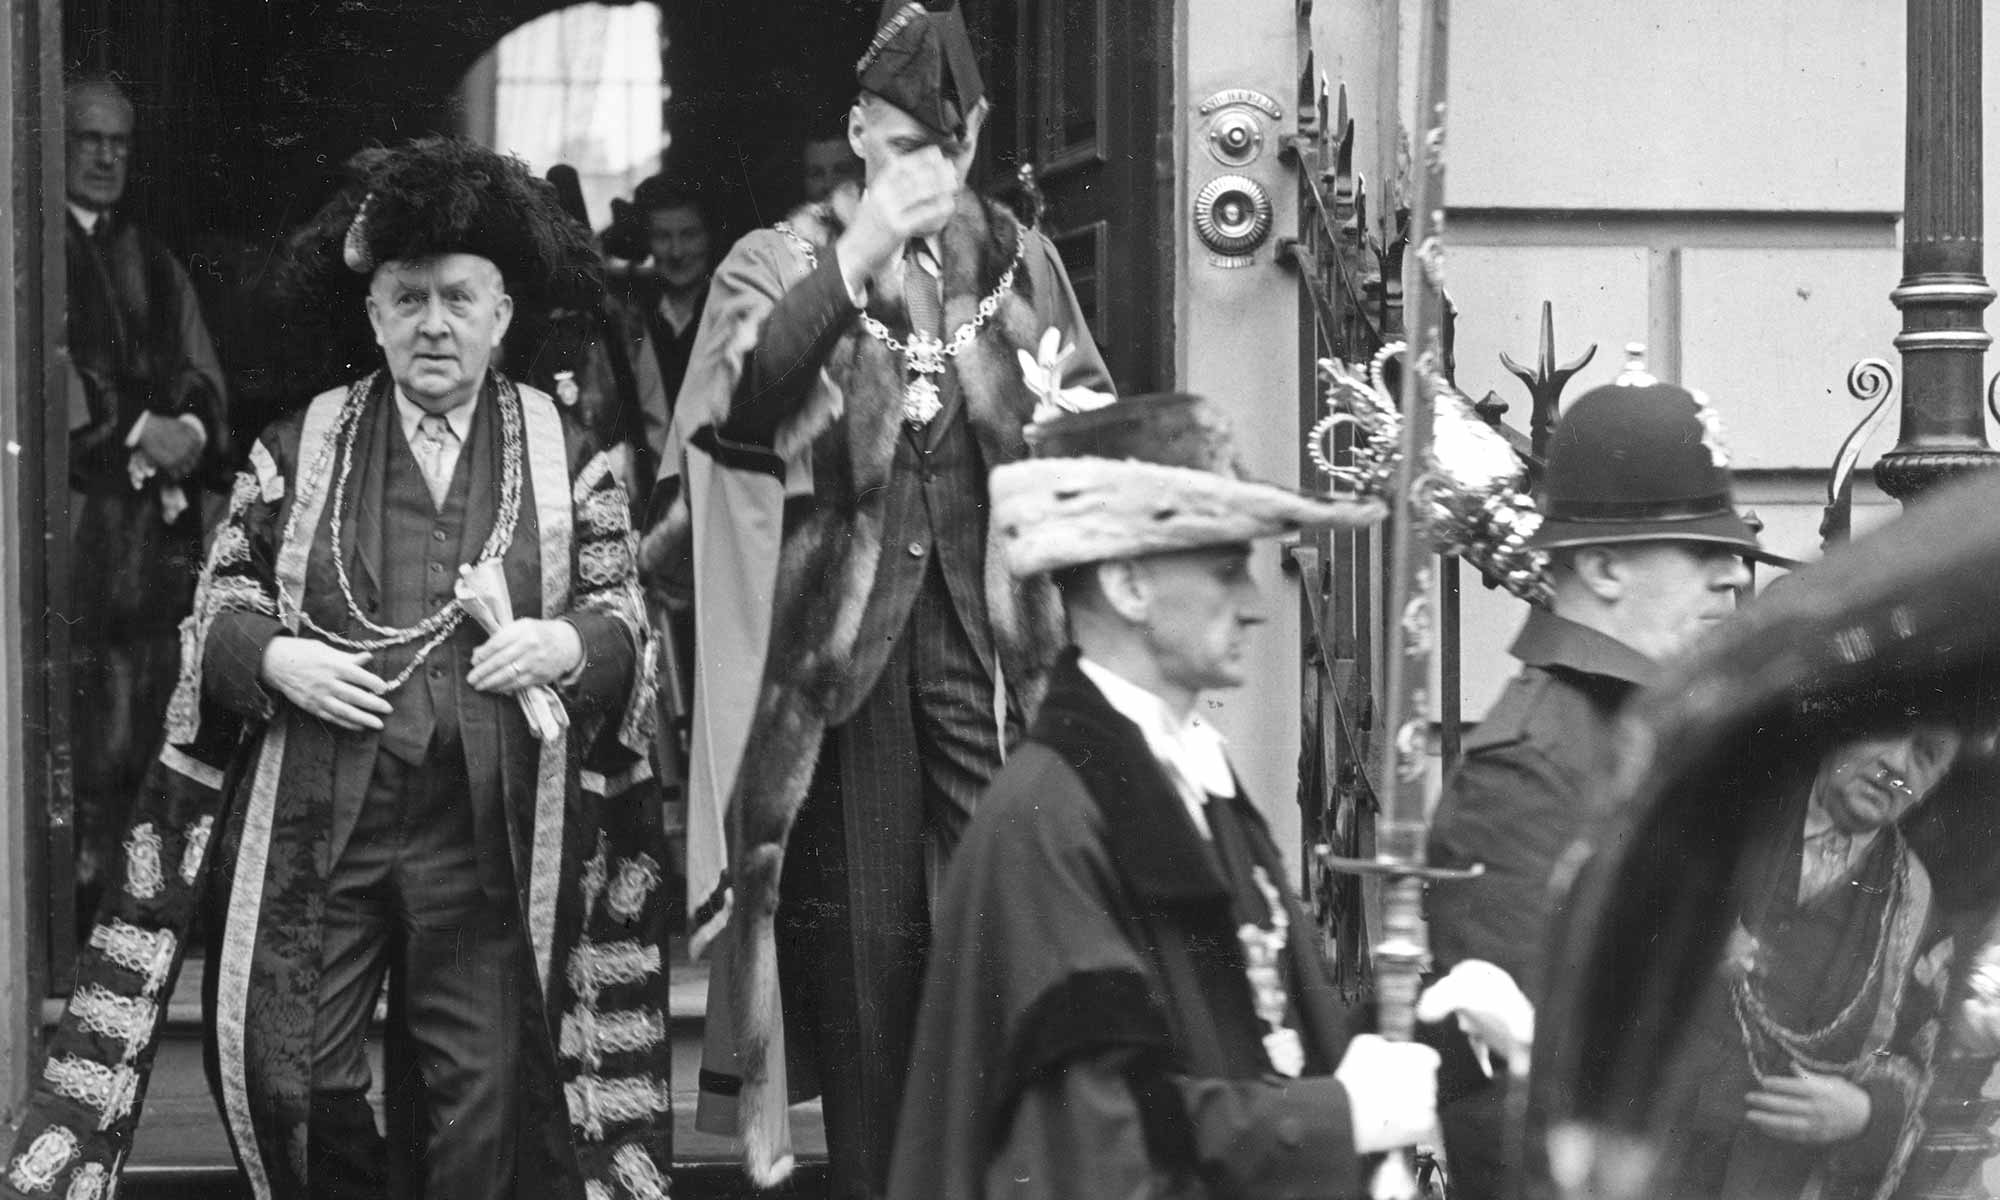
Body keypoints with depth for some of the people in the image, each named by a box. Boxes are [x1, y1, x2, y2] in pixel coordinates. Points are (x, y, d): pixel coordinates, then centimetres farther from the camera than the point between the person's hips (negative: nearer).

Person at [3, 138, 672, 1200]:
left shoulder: (567, 458, 6)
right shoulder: (296, 452, 7)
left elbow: (626, 620, 8)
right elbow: (220, 604, 10)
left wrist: (563, 644, -13)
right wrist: (276, 656, -10)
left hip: (487, 835, 0)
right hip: (313, 824, 0)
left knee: (483, 1094, 2)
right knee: (286, 1076, -4)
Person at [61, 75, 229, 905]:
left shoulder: (156, 267, 22)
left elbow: (203, 380, 18)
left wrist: (190, 429, -5)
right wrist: (134, 430, -13)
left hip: (156, 531, 6)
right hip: (66, 521, -6)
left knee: (143, 736, 3)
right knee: (72, 747, -11)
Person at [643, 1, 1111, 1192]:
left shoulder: (1021, 262, 12)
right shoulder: (782, 264, 4)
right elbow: (738, 396, -15)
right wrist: (856, 262, -22)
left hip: (991, 632, 2)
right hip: (841, 636, -1)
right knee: (860, 940, 0)